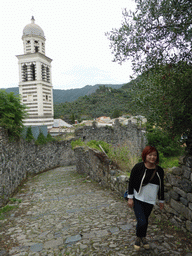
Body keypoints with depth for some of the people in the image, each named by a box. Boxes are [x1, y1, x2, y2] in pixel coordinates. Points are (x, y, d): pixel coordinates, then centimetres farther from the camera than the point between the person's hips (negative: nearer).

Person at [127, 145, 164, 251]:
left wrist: (161, 200, 14)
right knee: (141, 221, -9)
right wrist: (130, 198, -9)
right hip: (138, 199, -4)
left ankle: (143, 238, 44)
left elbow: (161, 186, 10)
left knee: (145, 220, 17)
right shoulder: (138, 167, -15)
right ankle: (138, 238, 22)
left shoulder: (159, 171, -2)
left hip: (150, 200, 4)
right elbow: (131, 183, -8)